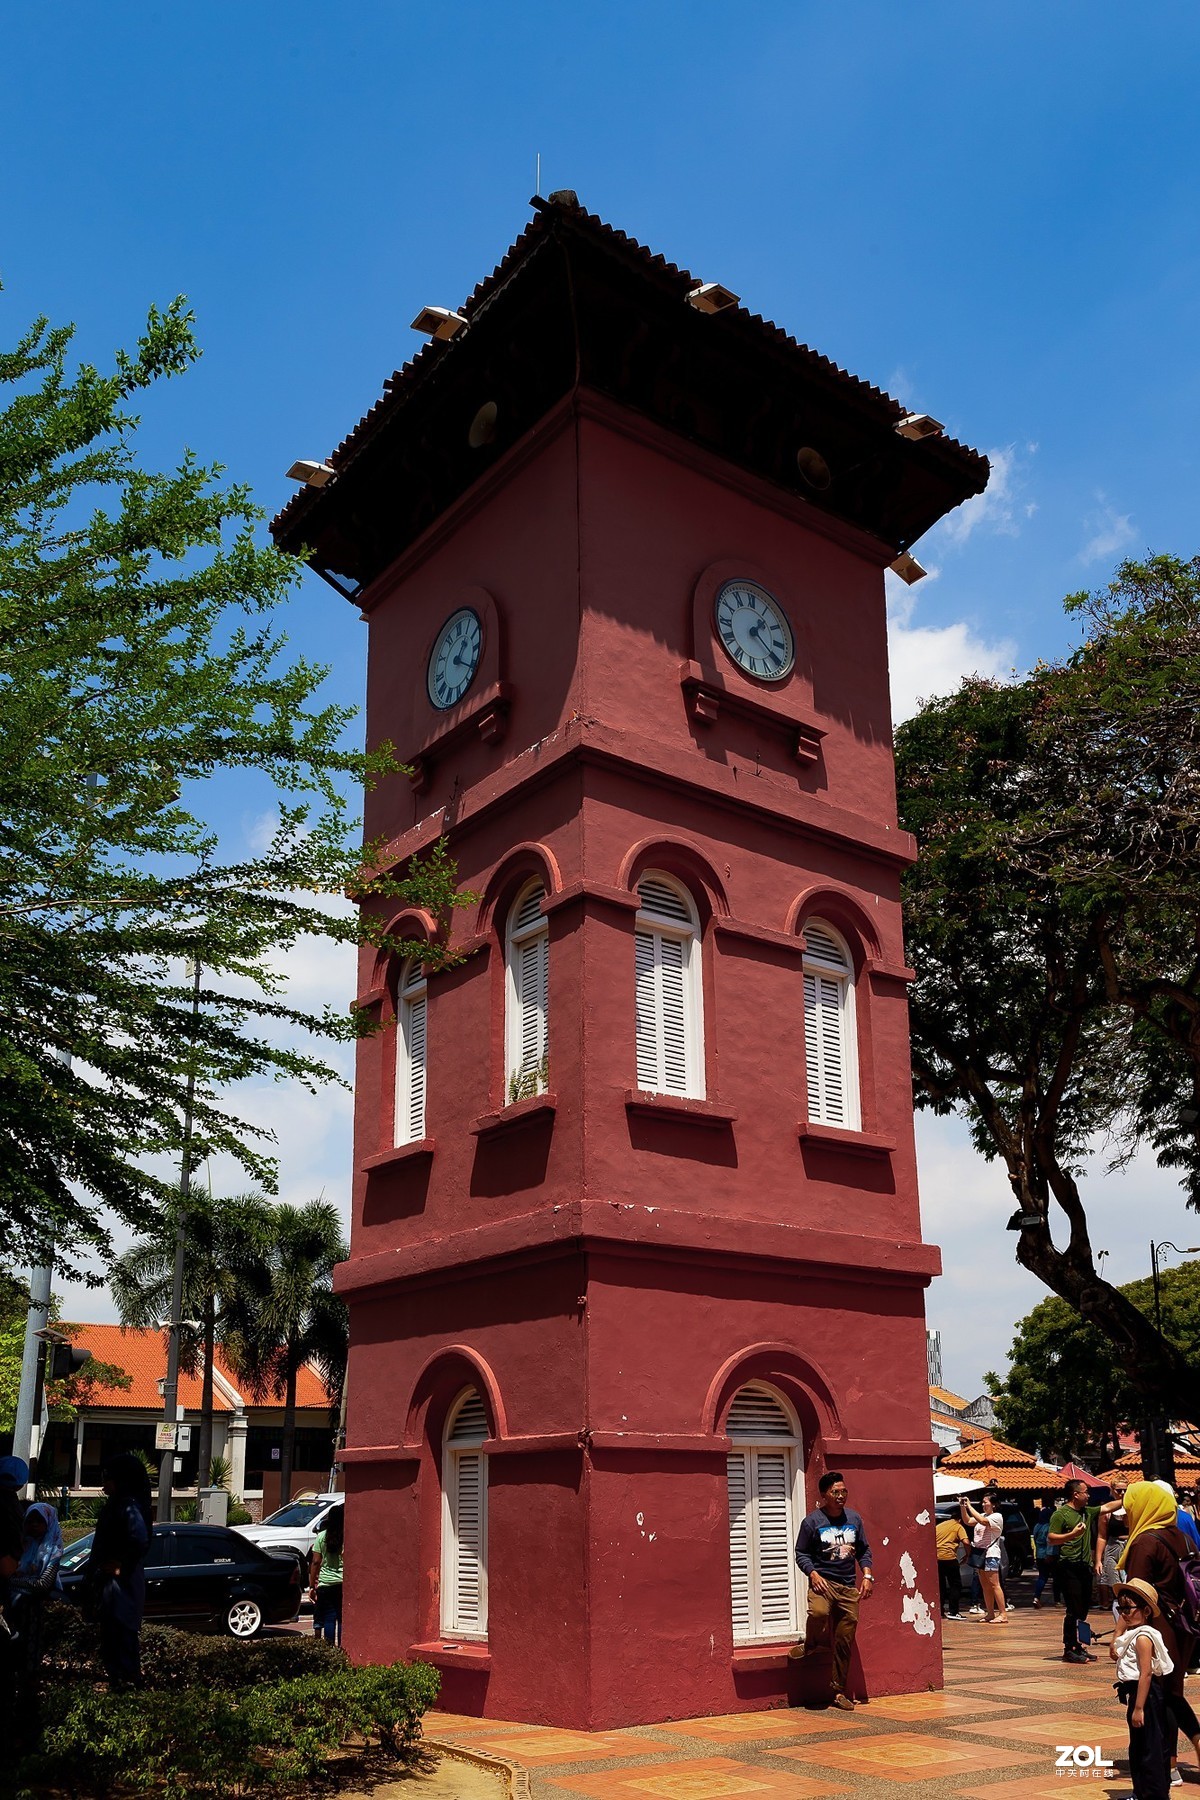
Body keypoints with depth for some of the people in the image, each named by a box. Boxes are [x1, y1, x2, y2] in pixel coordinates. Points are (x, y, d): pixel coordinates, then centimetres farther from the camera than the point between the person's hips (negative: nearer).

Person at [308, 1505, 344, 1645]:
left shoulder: (322, 1537, 1)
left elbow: (316, 1562, 0)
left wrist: (312, 1586, 5)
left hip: (325, 1584, 1)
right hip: (344, 1584, -1)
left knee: (329, 1619, 7)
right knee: (343, 1619, 7)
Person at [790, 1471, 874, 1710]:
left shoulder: (854, 1519, 10)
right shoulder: (812, 1521, -3)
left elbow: (864, 1550, 18)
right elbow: (801, 1553, 0)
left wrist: (867, 1576, 4)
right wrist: (813, 1574, -16)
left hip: (848, 1586, 4)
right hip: (822, 1580, -4)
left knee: (845, 1640, 4)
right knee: (818, 1612, -34)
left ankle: (839, 1691, 18)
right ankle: (811, 1644, -1)